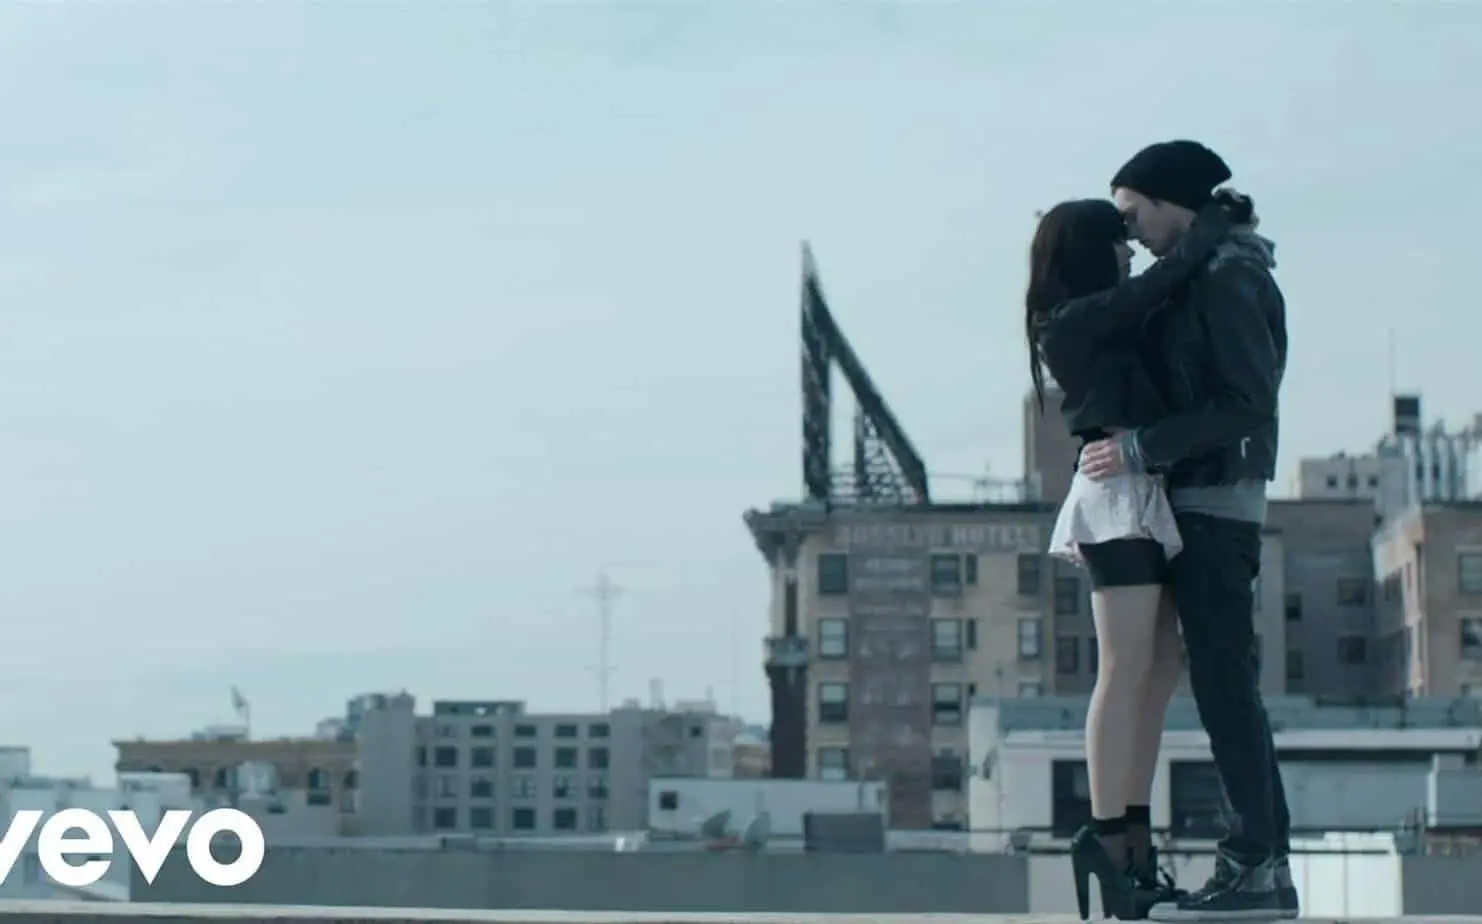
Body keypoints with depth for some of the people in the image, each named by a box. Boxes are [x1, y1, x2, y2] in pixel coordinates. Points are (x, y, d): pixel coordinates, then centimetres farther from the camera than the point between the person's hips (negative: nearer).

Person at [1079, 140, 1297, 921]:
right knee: (1229, 685, 8)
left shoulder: (1226, 280, -11)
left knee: (1224, 682, -11)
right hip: (1200, 504, 10)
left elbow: (1250, 403, -19)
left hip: (1213, 503, -10)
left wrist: (1139, 448, -21)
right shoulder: (1196, 283, 19)